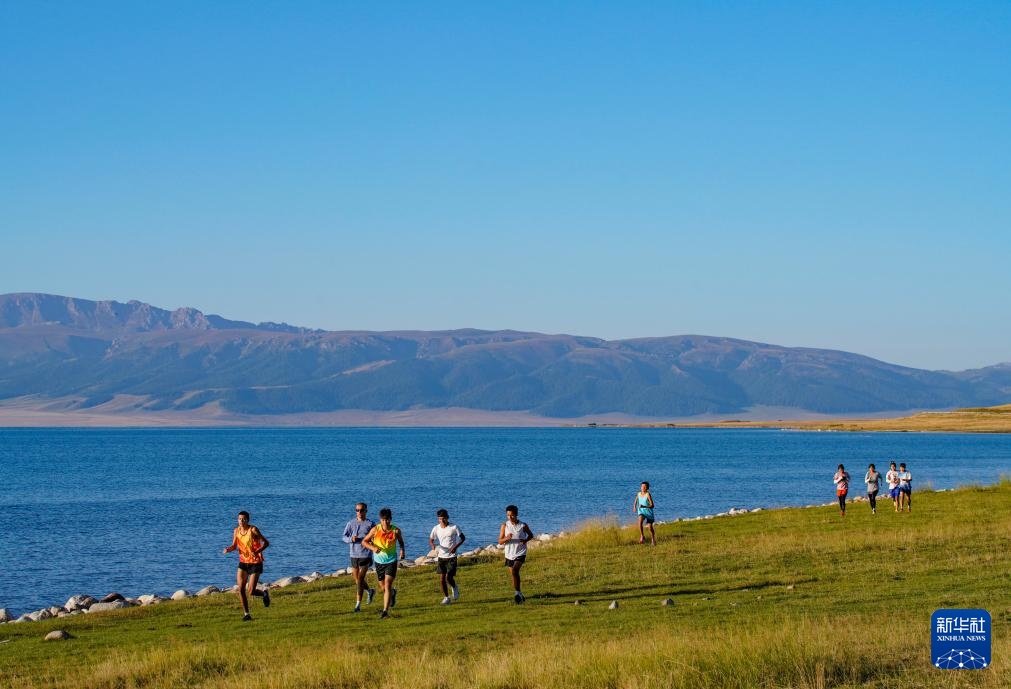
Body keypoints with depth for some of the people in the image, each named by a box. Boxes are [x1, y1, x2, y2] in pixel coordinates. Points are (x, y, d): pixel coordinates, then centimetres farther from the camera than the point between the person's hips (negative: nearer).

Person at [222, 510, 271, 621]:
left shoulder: (253, 530, -15)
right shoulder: (236, 531, 1)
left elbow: (266, 543, -13)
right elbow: (234, 546, 12)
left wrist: (257, 551, -30)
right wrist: (228, 549, -12)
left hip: (255, 563, -5)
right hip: (243, 562, 5)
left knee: (251, 592, -8)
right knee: (241, 589, -7)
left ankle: (264, 593, 25)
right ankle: (246, 614, 5)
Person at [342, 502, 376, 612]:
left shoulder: (371, 524, -2)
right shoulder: (351, 523, 4)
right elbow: (344, 537, 1)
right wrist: (351, 539, -18)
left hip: (365, 555, -4)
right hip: (354, 555, 4)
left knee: (360, 580, -10)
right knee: (357, 581, 13)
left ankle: (358, 605, -5)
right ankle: (370, 591, 41)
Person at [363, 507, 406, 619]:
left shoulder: (396, 530, -10)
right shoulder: (375, 529, -11)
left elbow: (401, 542, 10)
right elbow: (364, 541, -5)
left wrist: (402, 550, -10)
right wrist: (373, 548, -23)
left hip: (391, 561, -2)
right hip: (379, 561, 2)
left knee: (387, 585, -15)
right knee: (382, 587, 14)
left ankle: (385, 611, -15)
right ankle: (392, 593, 50)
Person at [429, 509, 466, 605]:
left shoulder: (454, 527, -8)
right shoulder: (436, 528, 0)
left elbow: (463, 538, -1)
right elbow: (430, 540, 6)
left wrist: (456, 546, -16)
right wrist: (434, 546, -18)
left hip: (451, 557, -3)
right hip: (441, 556, 3)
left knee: (449, 577, -12)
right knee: (442, 579, -1)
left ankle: (455, 588, 21)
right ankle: (446, 597, 14)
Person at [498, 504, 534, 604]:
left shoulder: (523, 526, -6)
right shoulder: (505, 526, -3)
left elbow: (531, 535, 11)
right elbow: (500, 541, -3)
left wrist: (526, 540, -11)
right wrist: (507, 538, -24)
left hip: (520, 553, -4)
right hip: (509, 554, 4)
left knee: (515, 571, -24)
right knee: (514, 574, 12)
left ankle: (517, 592, -17)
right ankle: (520, 595, 27)